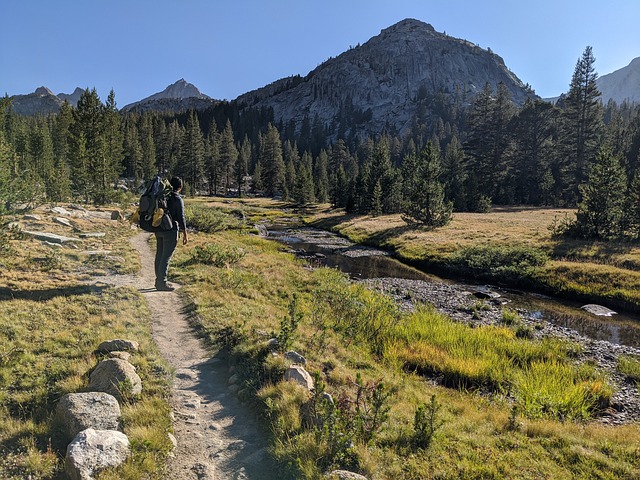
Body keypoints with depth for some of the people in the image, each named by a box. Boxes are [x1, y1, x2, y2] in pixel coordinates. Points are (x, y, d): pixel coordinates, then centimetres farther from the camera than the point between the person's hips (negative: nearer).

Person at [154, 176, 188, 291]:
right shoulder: (178, 199, -11)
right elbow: (181, 217, -12)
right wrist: (185, 234, -7)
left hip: (159, 229, 7)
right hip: (171, 231, -7)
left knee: (159, 255, 13)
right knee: (166, 257, -4)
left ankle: (159, 281, 21)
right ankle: (162, 283, -2)